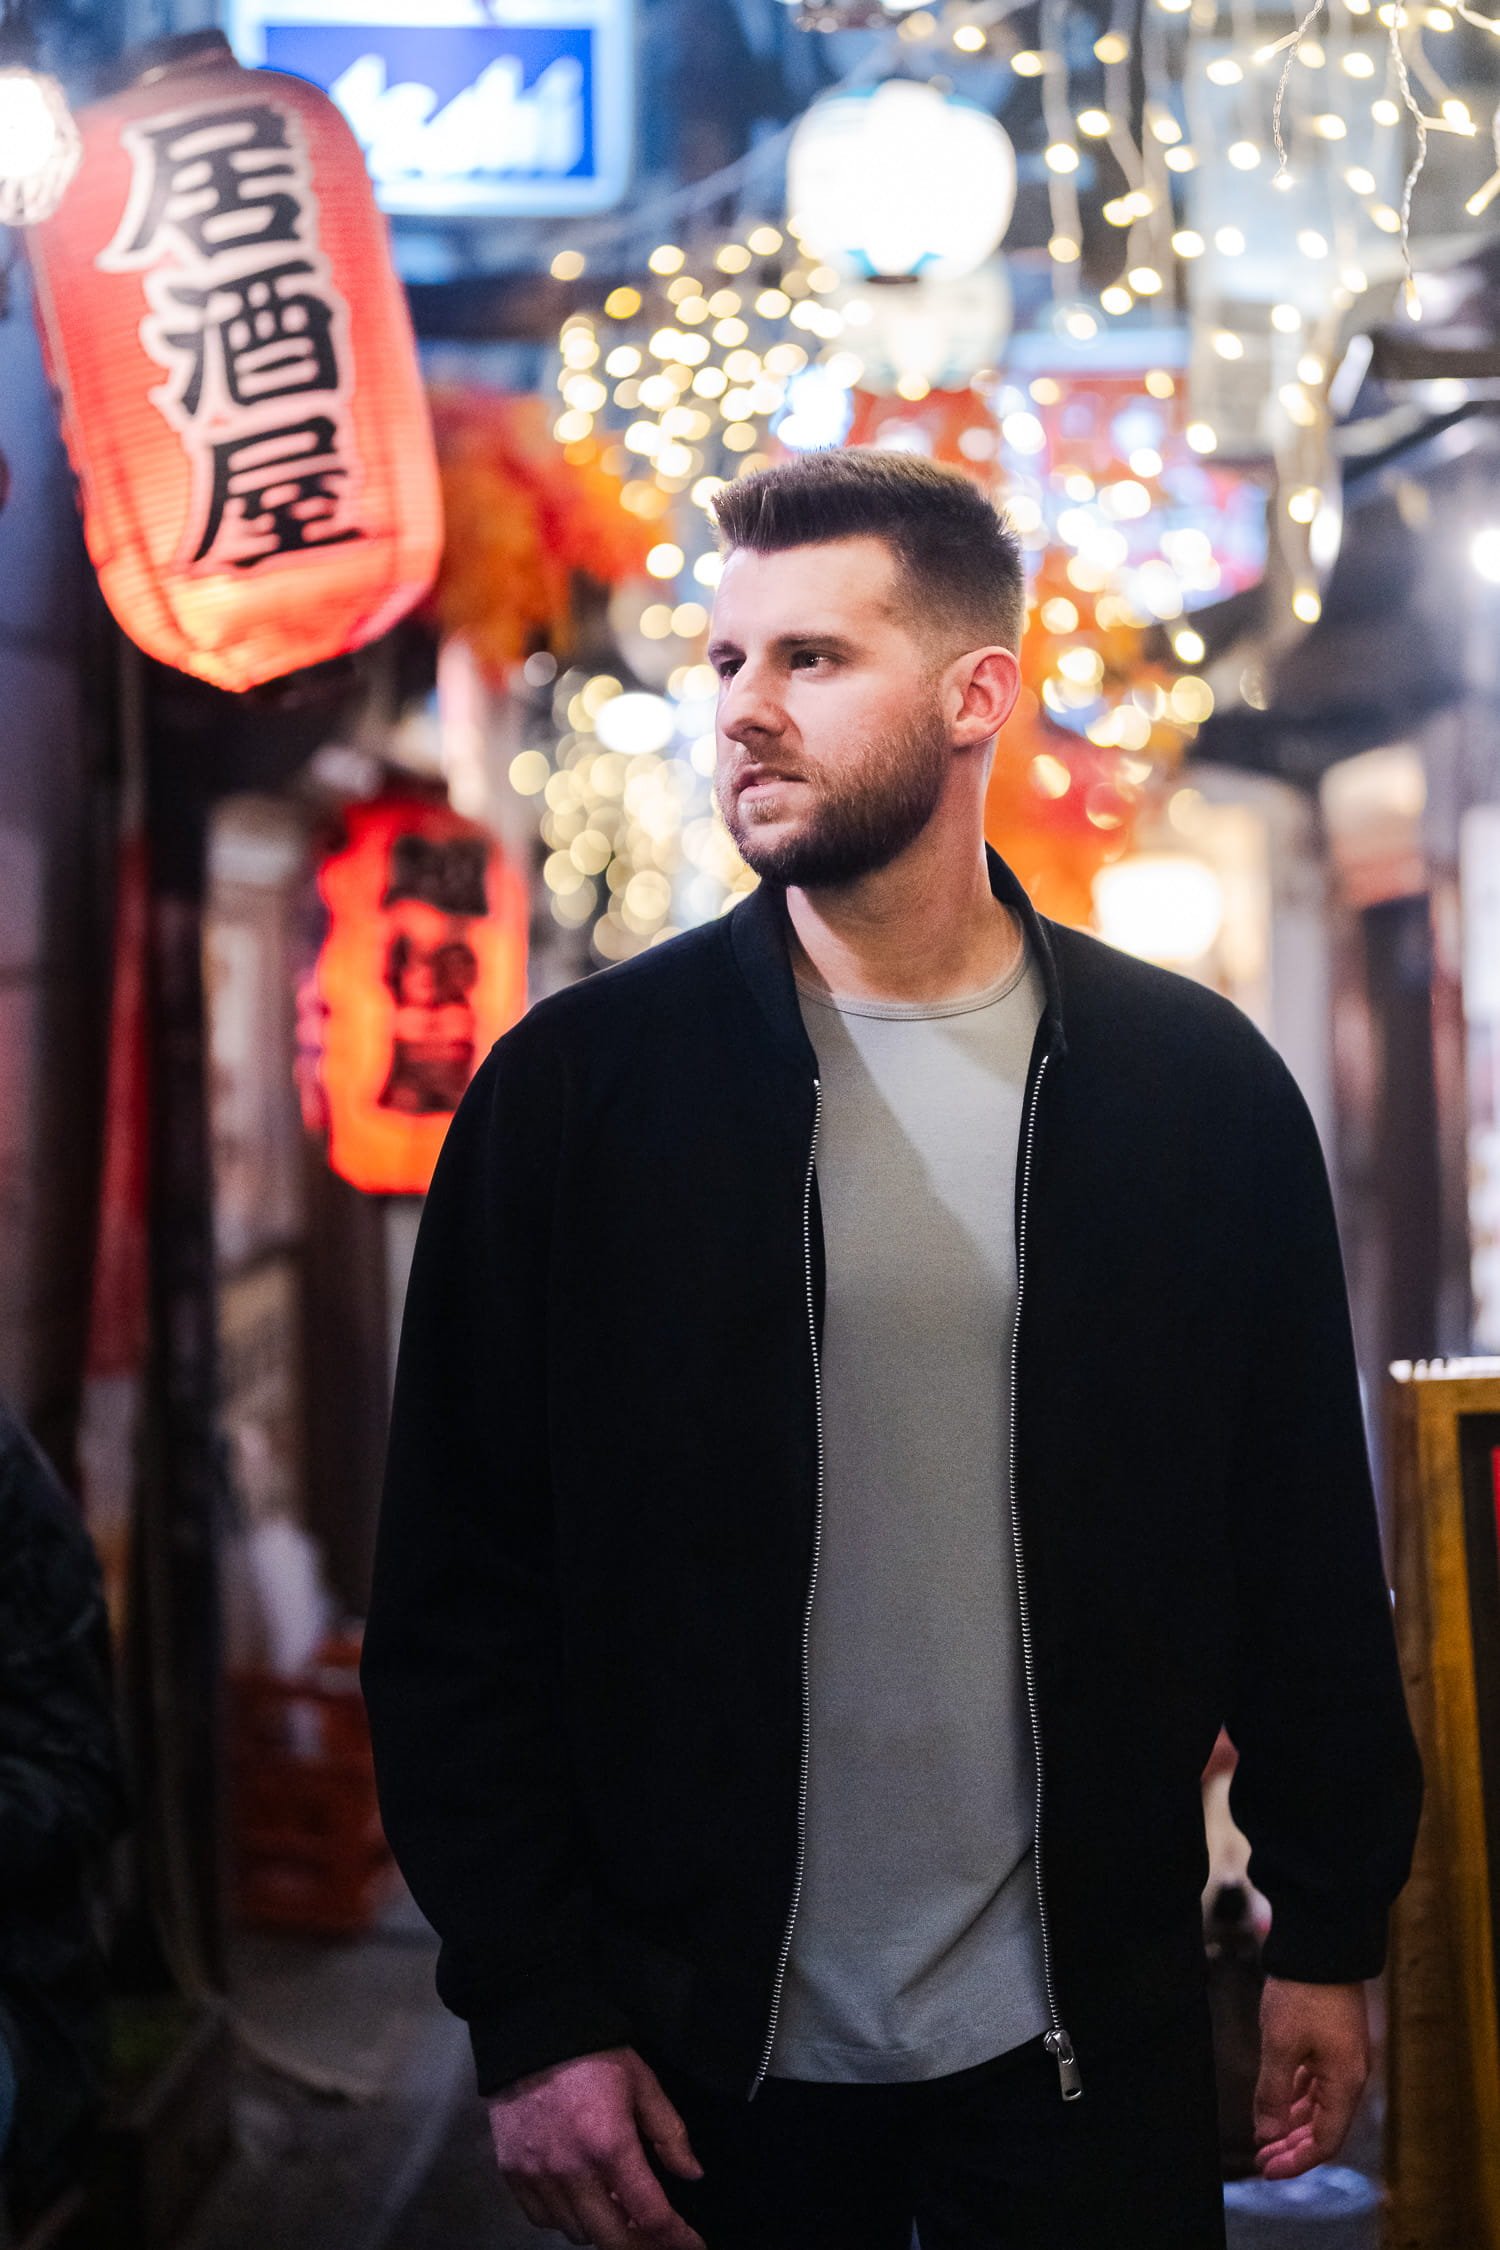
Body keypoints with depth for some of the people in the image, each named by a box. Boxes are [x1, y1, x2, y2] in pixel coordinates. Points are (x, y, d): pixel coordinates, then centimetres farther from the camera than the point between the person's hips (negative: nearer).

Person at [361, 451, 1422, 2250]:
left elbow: (1305, 1545, 5)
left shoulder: (1202, 1087, -1)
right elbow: (459, 1590, -4)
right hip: (710, 2050, 0)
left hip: (1088, 2034, 1)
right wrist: (529, 2013, -7)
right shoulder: (578, 1085, -4)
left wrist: (1333, 1932, 5)